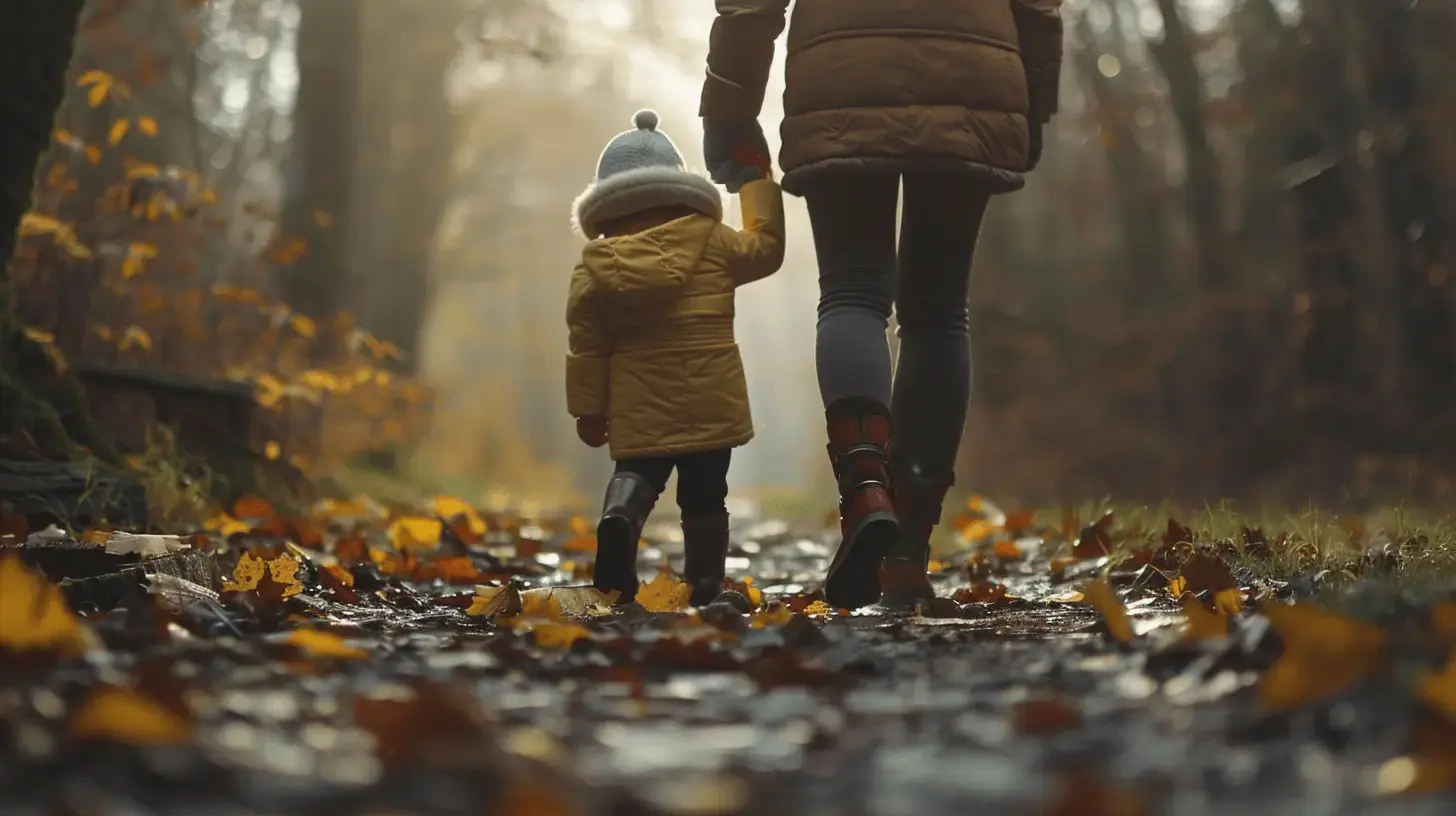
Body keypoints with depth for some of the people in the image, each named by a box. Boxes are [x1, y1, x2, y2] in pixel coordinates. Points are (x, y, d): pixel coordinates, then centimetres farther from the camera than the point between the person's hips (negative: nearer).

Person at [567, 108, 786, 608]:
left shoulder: (596, 265, 4)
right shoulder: (711, 241, 1)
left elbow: (586, 344, 4)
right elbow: (765, 247, 15)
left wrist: (588, 409, 11)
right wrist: (758, 183, 25)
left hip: (638, 408, 1)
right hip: (710, 402, -1)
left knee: (637, 473, 11)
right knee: (704, 494, 8)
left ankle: (619, 515, -22)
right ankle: (706, 586, 9)